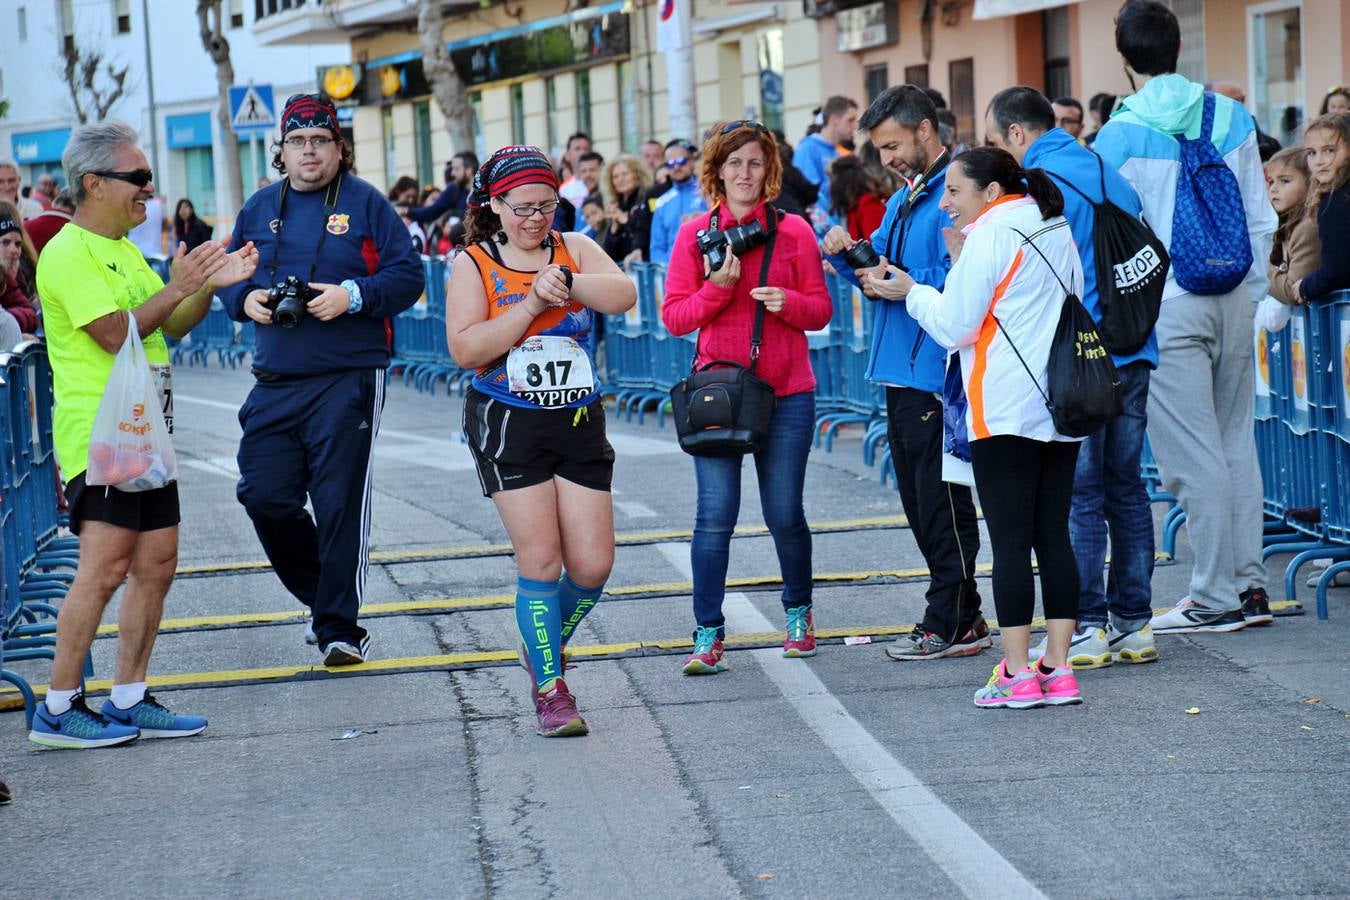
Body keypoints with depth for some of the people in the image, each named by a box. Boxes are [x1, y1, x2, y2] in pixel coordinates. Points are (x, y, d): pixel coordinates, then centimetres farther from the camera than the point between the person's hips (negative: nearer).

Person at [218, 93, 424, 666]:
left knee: (340, 504, -5)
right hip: (275, 383, 5)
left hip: (348, 379, -5)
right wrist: (246, 300, -3)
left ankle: (339, 628, 3)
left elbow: (408, 275, -3)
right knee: (264, 496, 1)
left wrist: (353, 295, -18)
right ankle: (320, 595, 24)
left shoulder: (365, 203, -1)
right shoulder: (260, 208, 12)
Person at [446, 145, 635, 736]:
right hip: (508, 423, -3)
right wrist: (531, 303, -19)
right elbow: (465, 349, -13)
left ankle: (543, 648, 26)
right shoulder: (474, 264, -2)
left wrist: (566, 282, -27)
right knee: (540, 558, -9)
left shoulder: (575, 249, 5)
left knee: (593, 564, 0)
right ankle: (548, 687, 1)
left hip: (580, 422, 3)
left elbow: (624, 295, -13)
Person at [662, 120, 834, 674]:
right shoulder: (695, 234, 3)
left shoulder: (794, 232, 3)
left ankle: (799, 612, 30)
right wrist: (716, 288, -14)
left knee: (785, 514, 6)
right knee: (715, 514, -7)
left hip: (786, 392, 0)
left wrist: (788, 303, -15)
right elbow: (673, 317, 1)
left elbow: (820, 311, 5)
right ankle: (708, 635, 0)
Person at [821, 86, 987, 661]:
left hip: (937, 372, -10)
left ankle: (951, 624, 3)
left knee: (942, 501, -4)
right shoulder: (902, 201, 17)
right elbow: (878, 270, 19)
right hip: (901, 372, 10)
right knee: (918, 500, 14)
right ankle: (958, 615, 21)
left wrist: (907, 290, -22)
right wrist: (845, 255, 1)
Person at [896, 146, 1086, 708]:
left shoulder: (991, 236, -9)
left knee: (1009, 540, -4)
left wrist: (912, 291, 7)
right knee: (1054, 536, 8)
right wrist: (965, 264, 15)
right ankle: (1058, 671, 7)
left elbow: (954, 325, -9)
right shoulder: (1057, 232, 16)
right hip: (1061, 408, 8)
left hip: (1005, 413, -8)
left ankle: (1017, 674, -3)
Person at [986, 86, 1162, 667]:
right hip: (1131, 354, 8)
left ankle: (1086, 627, -1)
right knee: (1125, 488, 11)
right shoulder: (1109, 173, 14)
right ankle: (1134, 624, 14)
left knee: (1078, 495, -3)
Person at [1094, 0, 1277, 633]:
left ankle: (1217, 597, 2)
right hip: (1232, 300, 5)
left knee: (1194, 456, -2)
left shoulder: (1120, 137, -8)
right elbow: (1260, 220, 10)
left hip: (1166, 306, -5)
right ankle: (1250, 585, 15)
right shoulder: (1233, 120, 5)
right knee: (1236, 444, 12)